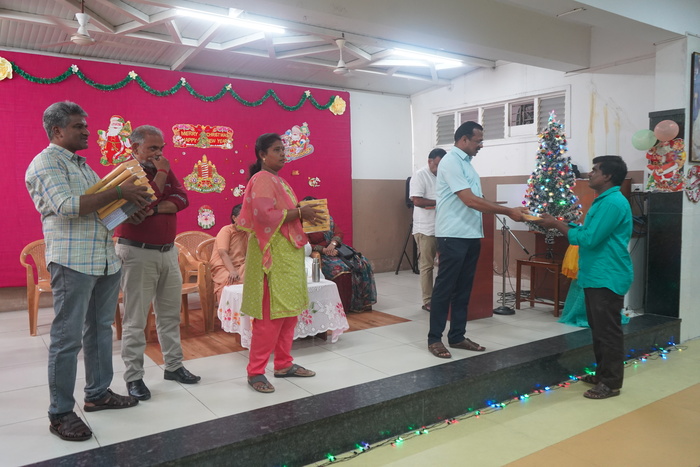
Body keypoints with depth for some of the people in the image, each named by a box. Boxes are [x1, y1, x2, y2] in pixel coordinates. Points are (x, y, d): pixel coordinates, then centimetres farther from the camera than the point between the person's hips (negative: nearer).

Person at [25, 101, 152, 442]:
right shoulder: (45, 163, -8)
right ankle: (61, 413, 10)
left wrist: (128, 204, 3)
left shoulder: (80, 164, 20)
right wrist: (119, 191, -20)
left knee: (100, 329, 15)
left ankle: (98, 394, 29)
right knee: (68, 337, -1)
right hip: (73, 261, -9)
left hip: (105, 260, 9)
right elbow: (67, 206, -22)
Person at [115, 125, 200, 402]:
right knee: (136, 319, 0)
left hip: (168, 252, 7)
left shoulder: (166, 170, 11)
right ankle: (133, 377, 10)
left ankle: (173, 366, 25)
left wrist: (155, 209, -16)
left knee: (170, 313, 13)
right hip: (137, 254, -6)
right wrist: (160, 175, -14)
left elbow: (182, 199, -2)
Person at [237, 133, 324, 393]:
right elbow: (265, 216, -23)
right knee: (270, 315, -7)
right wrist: (299, 212, -16)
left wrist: (304, 216, 5)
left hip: (288, 252, 10)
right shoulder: (261, 179, -11)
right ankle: (255, 371, 3)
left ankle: (284, 364, 23)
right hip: (272, 253, -10)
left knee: (289, 311, 13)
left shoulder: (279, 180, 19)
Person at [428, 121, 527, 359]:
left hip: (471, 236, 9)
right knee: (444, 288, -2)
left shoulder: (466, 163, 17)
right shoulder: (451, 161, -12)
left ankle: (457, 336, 21)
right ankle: (434, 339, 7)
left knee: (463, 289, 12)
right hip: (453, 236, -9)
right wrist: (508, 211, -16)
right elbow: (470, 200, -19)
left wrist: (508, 211, 9)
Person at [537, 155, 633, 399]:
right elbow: (588, 232, 18)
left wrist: (557, 224, -14)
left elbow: (589, 239, -22)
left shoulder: (613, 202, -18)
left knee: (608, 331, -2)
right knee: (598, 328, 17)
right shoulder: (603, 201, 16)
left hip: (608, 278, -11)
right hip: (596, 276, 11)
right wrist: (559, 224, 8)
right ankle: (602, 374, 28)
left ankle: (612, 383, 7)